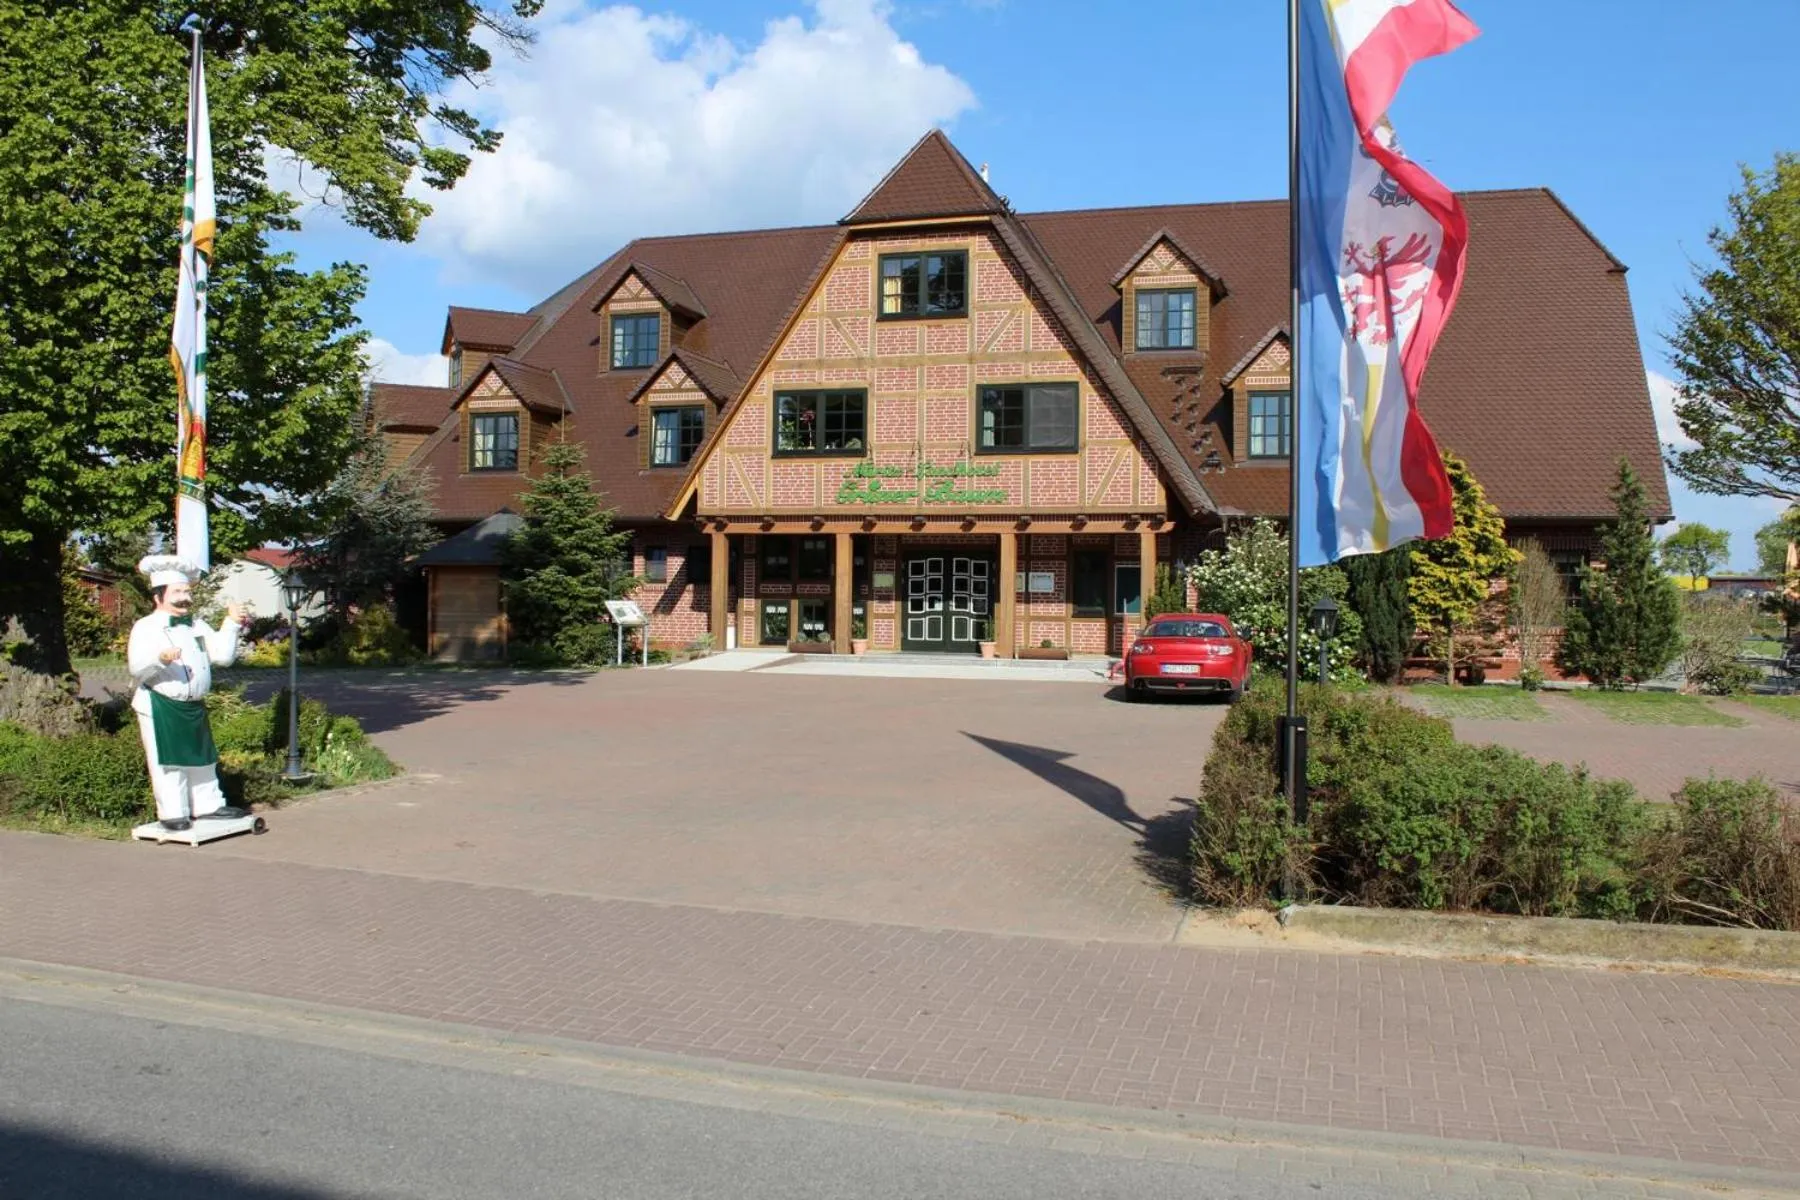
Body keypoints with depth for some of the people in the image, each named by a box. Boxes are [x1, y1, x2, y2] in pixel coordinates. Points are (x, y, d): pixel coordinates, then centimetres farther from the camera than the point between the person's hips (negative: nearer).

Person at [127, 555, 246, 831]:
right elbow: (135, 669, -16)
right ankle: (172, 813, 6)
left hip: (195, 706, 7)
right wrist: (159, 658, -34)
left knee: (201, 758, 14)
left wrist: (231, 625, -2)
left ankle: (207, 806, 25)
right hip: (160, 707, -6)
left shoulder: (198, 627, 12)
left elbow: (223, 655, 6)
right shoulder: (145, 628, -7)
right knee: (168, 762, -2)